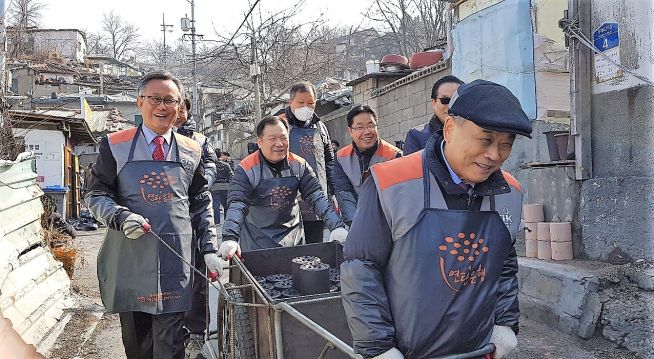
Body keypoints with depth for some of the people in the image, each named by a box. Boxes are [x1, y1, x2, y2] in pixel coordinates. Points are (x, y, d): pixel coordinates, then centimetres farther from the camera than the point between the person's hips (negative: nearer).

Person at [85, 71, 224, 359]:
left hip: (176, 259, 0)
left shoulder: (191, 151, 8)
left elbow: (202, 205, 12)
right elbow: (96, 195, 4)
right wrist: (121, 217, -16)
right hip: (129, 258, 0)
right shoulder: (115, 146, 2)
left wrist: (209, 249, 4)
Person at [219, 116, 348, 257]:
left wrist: (337, 227, -18)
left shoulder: (299, 165, -3)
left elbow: (316, 197, -6)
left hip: (294, 239, 4)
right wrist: (230, 238, -38)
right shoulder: (246, 169, -13)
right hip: (257, 243, -3)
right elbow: (236, 204, -22)